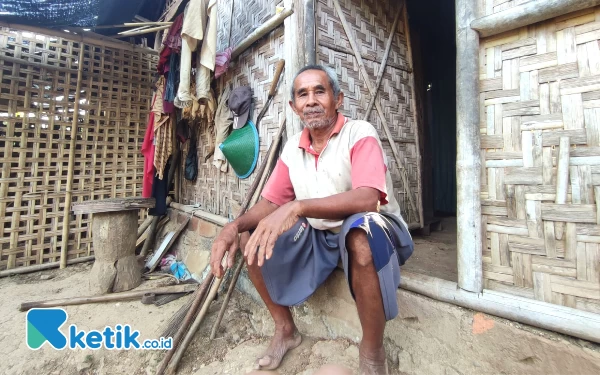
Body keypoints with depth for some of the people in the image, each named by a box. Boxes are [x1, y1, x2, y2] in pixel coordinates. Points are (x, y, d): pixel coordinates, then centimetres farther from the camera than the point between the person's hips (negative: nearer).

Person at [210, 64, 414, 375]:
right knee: (251, 240, -6)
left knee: (360, 232, -39)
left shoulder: (360, 134, -14)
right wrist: (235, 226, -16)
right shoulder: (292, 148, 3)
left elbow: (367, 199, -30)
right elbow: (270, 203, 3)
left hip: (373, 231, -5)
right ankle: (285, 329, 12)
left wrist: (297, 207, -41)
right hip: (319, 235, 6)